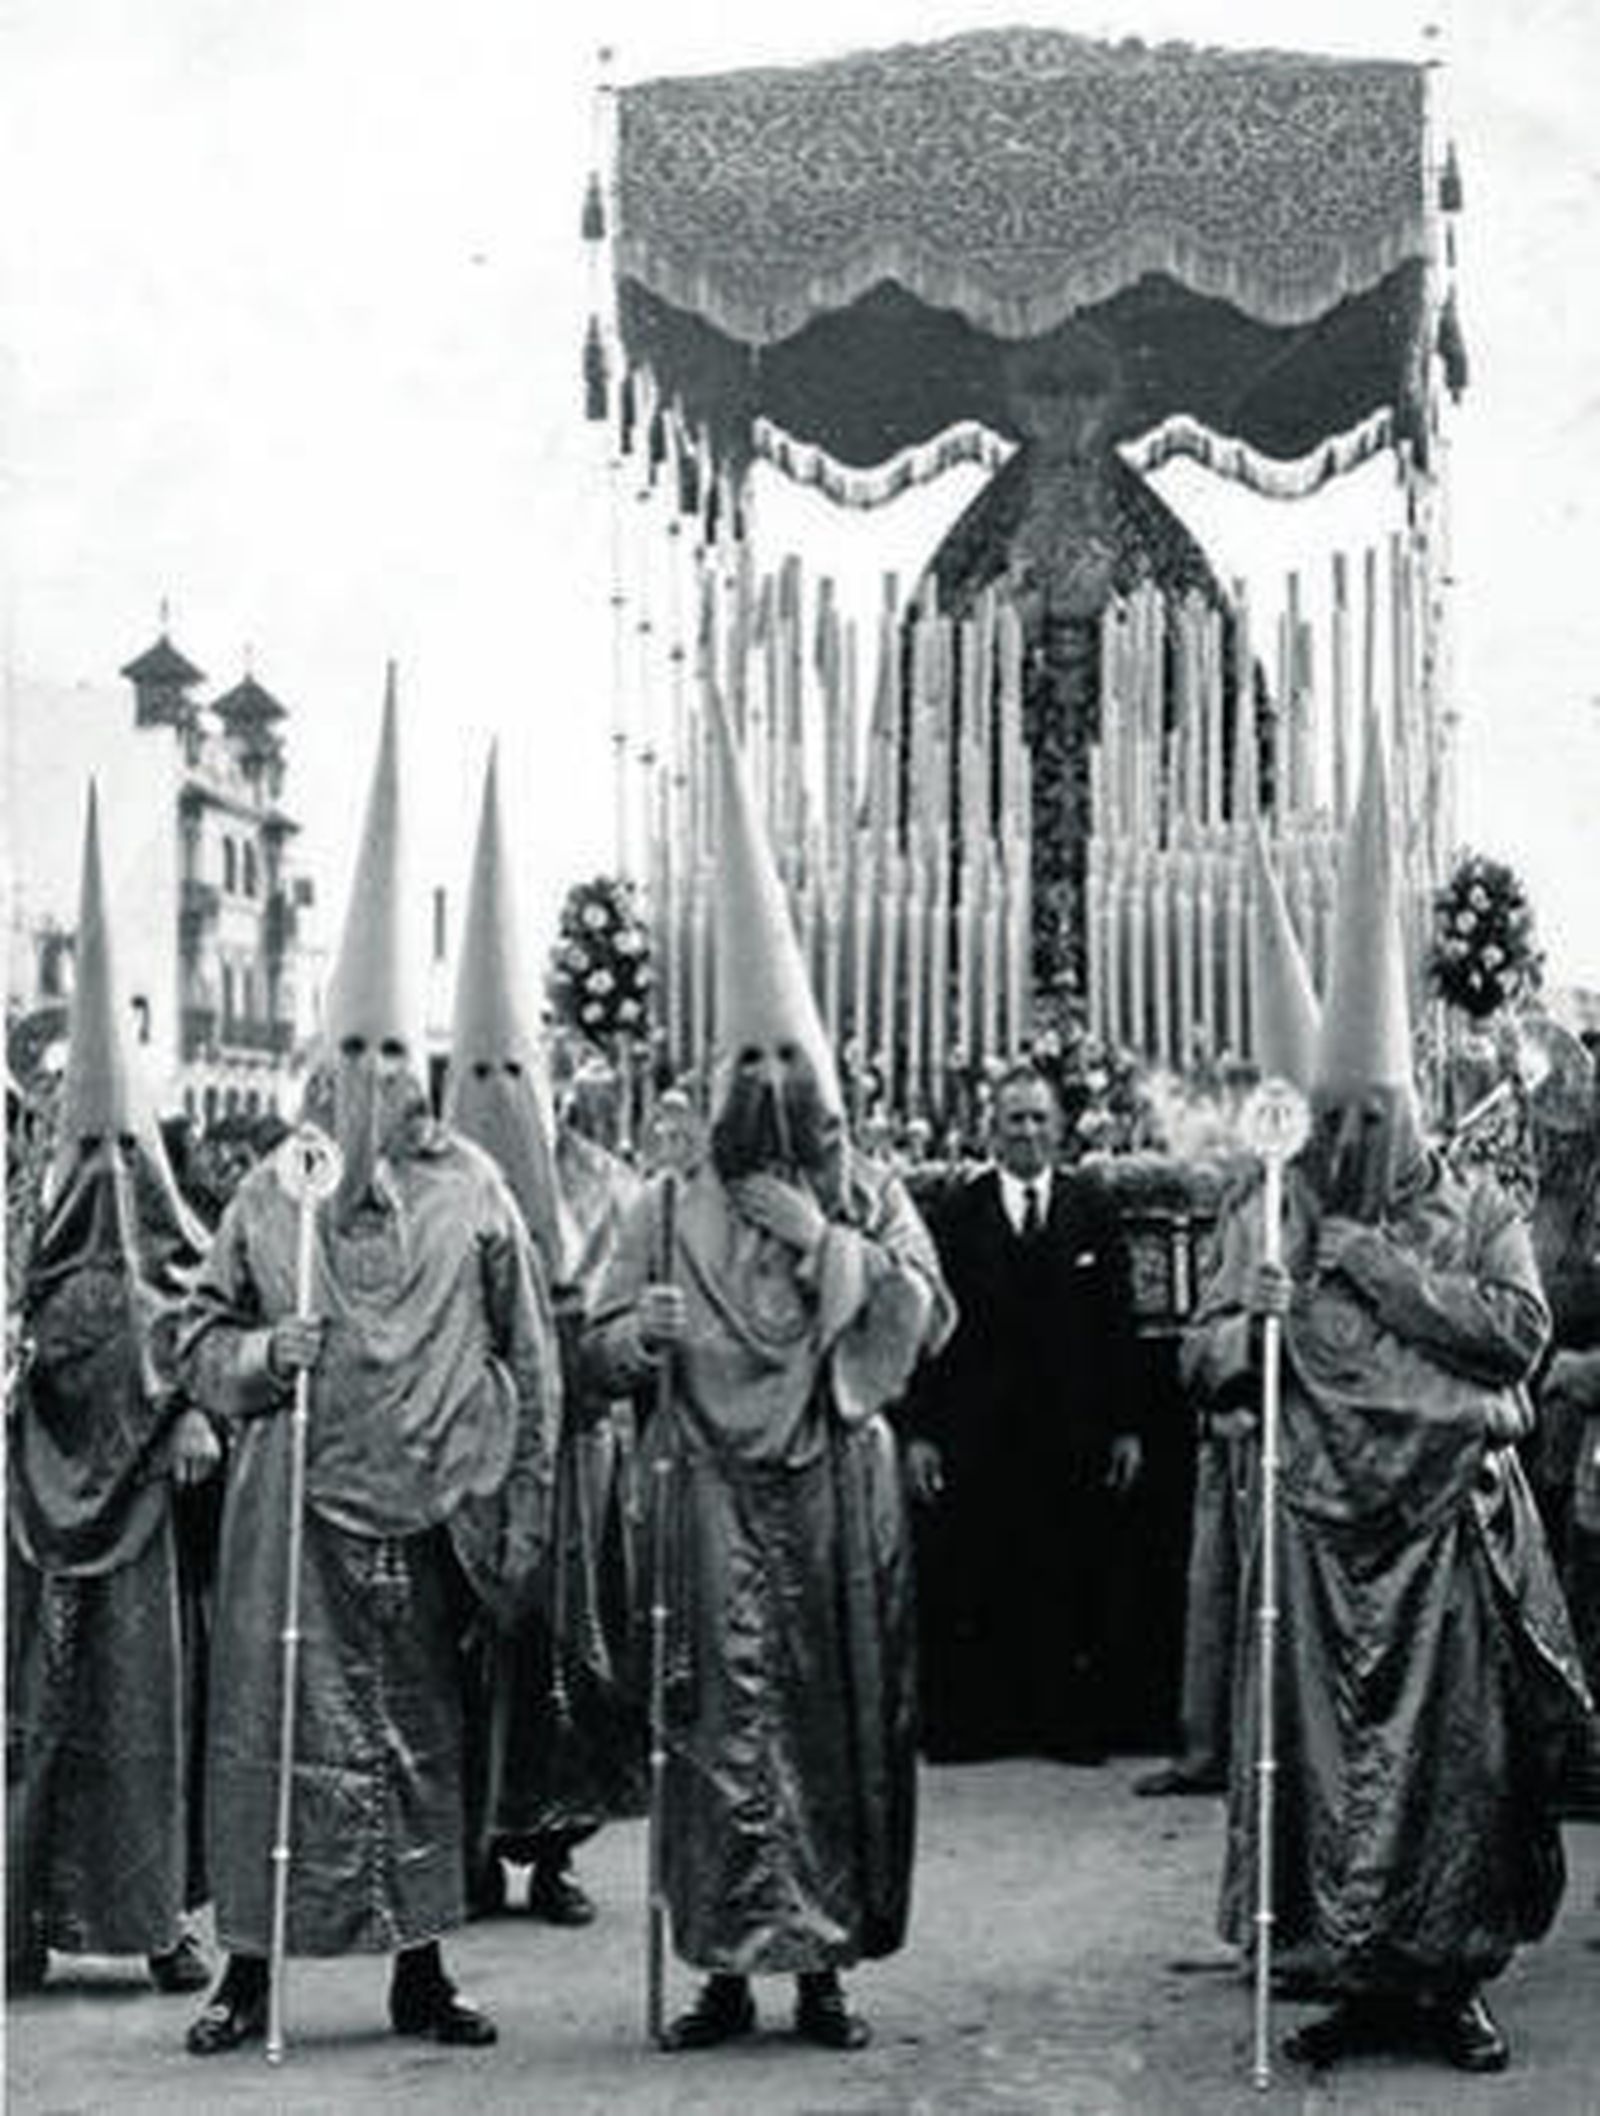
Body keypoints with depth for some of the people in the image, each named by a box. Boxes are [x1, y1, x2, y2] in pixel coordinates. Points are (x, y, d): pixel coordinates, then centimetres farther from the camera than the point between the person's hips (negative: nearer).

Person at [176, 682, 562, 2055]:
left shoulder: (470, 1191, 2)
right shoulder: (272, 1195, 4)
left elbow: (530, 1354, 4)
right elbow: (203, 1336, 10)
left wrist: (523, 1511, 1)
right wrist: (260, 1354, -12)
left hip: (425, 1516, 0)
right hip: (296, 1508, 0)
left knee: (419, 1732, 8)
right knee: (279, 1725, 0)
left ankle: (421, 1969, 17)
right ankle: (251, 1967, 10)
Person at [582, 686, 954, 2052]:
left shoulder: (869, 1196, 8)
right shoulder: (673, 1208, 7)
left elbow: (928, 1319, -5)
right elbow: (598, 1354, 4)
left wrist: (824, 1245, -14)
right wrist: (636, 1334, -18)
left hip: (839, 1489, 1)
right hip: (716, 1493, -1)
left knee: (842, 1714, 2)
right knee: (725, 1717, -7)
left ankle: (825, 1964, 10)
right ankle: (731, 1965, -1)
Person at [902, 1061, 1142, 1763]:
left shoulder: (1092, 1207, 8)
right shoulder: (956, 1212, 4)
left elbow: (1118, 1323, 7)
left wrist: (1126, 1426, 2)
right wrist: (919, 1431, -4)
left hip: (1074, 1435, 1)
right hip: (975, 1436, -1)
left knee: (1072, 1592, 4)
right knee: (965, 1592, 2)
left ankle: (1071, 1726, 13)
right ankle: (963, 1726, 11)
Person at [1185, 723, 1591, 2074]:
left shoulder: (1477, 1209, 4)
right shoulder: (1273, 1214, 7)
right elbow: (1204, 1364, 4)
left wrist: (1376, 1264, -13)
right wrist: (1244, 1324, -18)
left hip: (1451, 1518, -1)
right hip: (1323, 1522, 1)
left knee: (1458, 1746, 2)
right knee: (1323, 1744, 1)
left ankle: (1456, 1977, 13)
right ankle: (1354, 1978, 11)